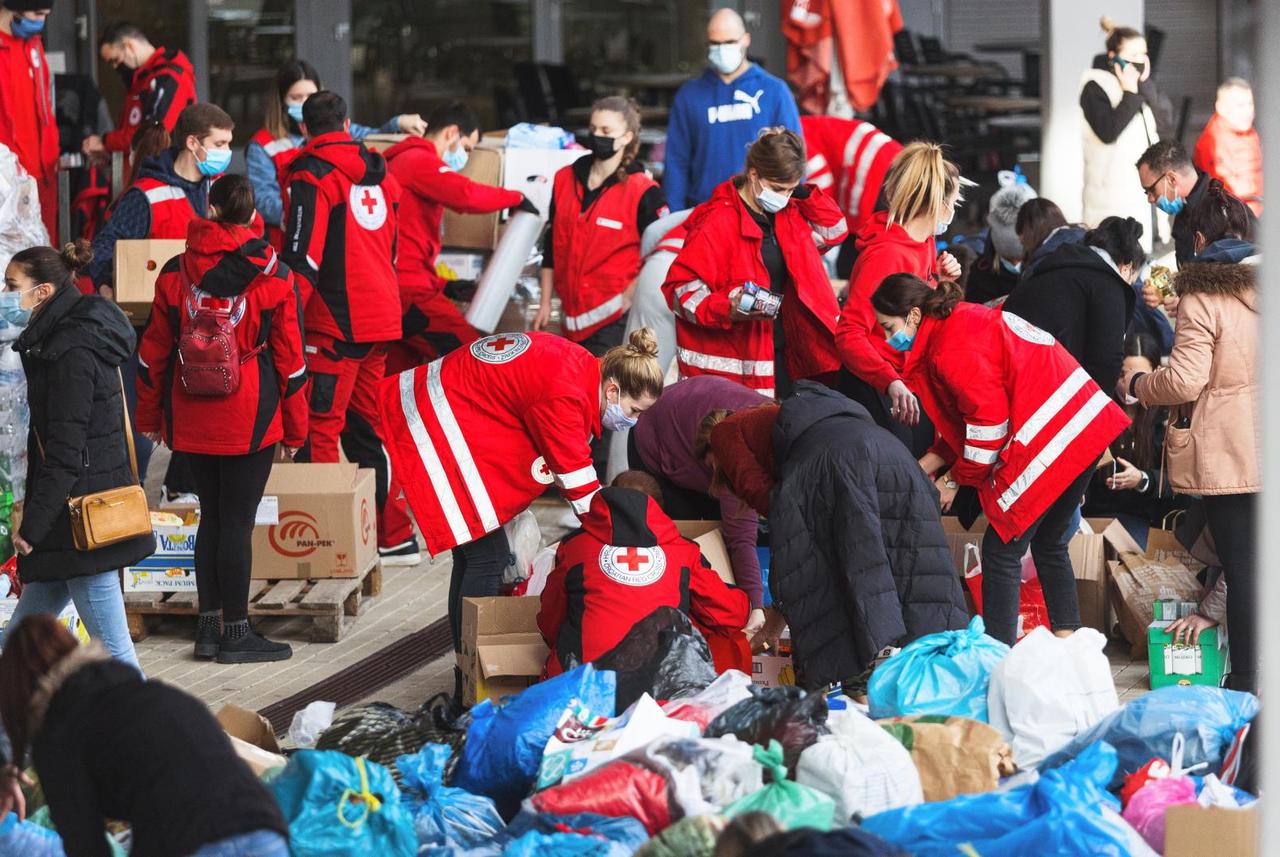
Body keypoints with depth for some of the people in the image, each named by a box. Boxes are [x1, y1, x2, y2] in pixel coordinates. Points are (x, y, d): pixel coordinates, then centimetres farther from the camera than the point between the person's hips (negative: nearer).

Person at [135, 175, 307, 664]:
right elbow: (290, 356, -2)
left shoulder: (175, 273, 0)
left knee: (211, 516, 14)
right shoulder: (273, 276, -6)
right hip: (251, 420, -3)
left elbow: (154, 352, 6)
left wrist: (150, 416, 17)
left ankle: (209, 625, 15)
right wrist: (295, 428, 6)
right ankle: (235, 633, 4)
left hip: (192, 417, 3)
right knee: (238, 520, 0)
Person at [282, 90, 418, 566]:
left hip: (334, 322, -7)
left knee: (319, 428, -4)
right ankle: (395, 537, 18)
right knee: (368, 426, 15)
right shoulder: (382, 177, 14)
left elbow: (302, 259, -15)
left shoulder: (312, 178, -8)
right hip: (381, 318, 7)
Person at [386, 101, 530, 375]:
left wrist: (443, 286, 21)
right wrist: (516, 198, -10)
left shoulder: (397, 163, 25)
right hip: (409, 290, -10)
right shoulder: (419, 161, -7)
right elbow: (466, 195, -25)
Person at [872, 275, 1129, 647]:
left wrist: (959, 479, -3)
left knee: (1002, 551, -4)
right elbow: (971, 417, 20)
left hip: (1051, 440, -11)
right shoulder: (965, 320, 18)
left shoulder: (950, 349, -14)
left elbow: (989, 418, -16)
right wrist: (926, 465, 14)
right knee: (1049, 544, 21)